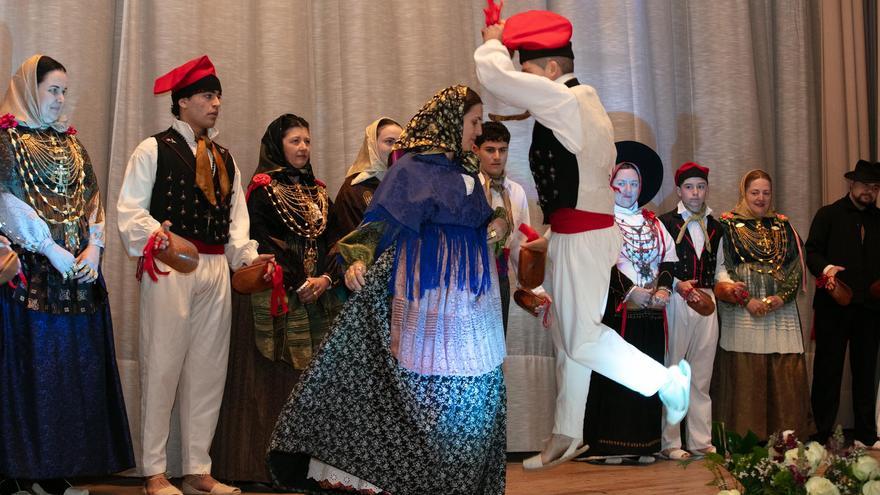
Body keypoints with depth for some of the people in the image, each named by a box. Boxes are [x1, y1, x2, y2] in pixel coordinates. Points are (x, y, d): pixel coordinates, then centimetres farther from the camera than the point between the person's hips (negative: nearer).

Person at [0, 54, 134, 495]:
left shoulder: (70, 141, 18)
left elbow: (91, 198, 13)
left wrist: (93, 247, -4)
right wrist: (53, 250, -15)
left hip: (80, 271, 6)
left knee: (73, 366, 4)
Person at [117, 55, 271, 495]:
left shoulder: (224, 158, 20)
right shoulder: (154, 149, 1)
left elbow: (236, 214, 15)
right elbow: (130, 209, -5)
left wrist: (246, 255, -1)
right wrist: (155, 234, -23)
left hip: (216, 269, 6)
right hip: (170, 268, -6)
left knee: (208, 367, 7)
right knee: (163, 364, -3)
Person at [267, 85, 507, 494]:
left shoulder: (467, 171, 17)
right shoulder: (413, 168, -5)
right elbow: (382, 220, -10)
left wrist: (495, 228, 5)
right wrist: (358, 259, -23)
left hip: (472, 291, 8)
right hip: (431, 289, -8)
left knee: (477, 387, 8)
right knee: (430, 384, -5)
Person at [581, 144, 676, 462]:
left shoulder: (652, 222, 18)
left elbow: (669, 255, 12)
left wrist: (663, 289, -4)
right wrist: (630, 292, -16)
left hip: (651, 313, 5)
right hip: (616, 310, -5)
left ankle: (644, 444, 9)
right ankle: (611, 445, -3)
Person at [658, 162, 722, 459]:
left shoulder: (715, 227, 17)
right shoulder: (665, 223, 1)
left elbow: (718, 268, 19)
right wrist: (678, 285, -17)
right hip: (675, 302, -5)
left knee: (701, 376, 8)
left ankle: (701, 441, 14)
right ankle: (668, 443, 2)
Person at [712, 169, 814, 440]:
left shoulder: (783, 227, 17)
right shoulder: (728, 226, 5)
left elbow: (796, 267, 10)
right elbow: (720, 269, -2)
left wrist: (781, 296, -7)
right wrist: (747, 300, -12)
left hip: (782, 313, 3)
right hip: (742, 313, -3)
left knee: (786, 374, -2)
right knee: (744, 375, -6)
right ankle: (745, 440, -2)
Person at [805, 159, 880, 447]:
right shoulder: (828, 215, 5)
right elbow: (812, 251, -2)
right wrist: (825, 269, -21)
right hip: (834, 304, -3)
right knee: (828, 370, -1)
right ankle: (822, 435, 4)